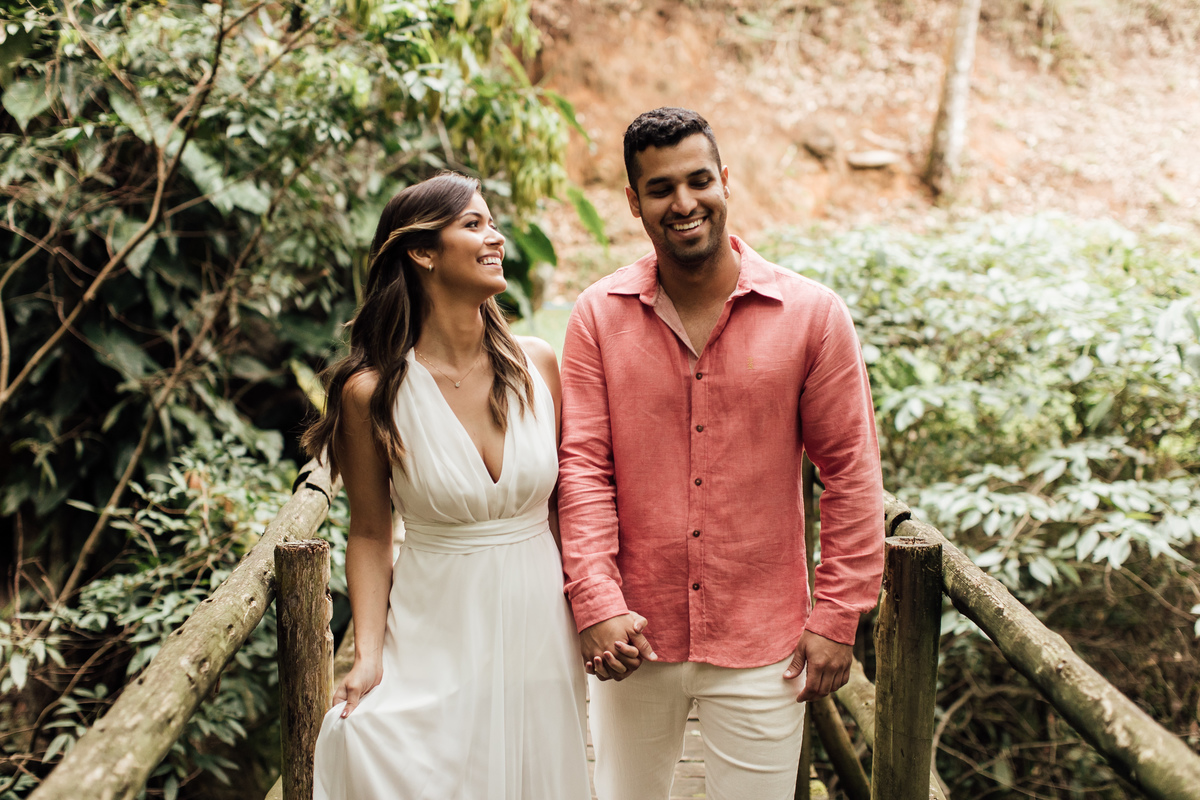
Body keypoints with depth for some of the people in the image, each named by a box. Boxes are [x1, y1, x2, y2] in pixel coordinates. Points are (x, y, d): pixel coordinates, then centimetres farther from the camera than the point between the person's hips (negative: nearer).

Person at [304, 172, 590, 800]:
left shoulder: (538, 366, -3)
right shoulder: (372, 392, -11)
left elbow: (565, 501, 6)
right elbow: (370, 534, -3)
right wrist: (367, 656, -12)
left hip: (540, 630, 3)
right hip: (437, 638, -3)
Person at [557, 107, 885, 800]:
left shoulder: (813, 314, -7)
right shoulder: (599, 315, -3)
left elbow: (850, 471, -3)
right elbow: (583, 464, -5)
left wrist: (837, 619, -4)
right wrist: (598, 603, -14)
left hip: (762, 642, -1)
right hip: (635, 637, 2)